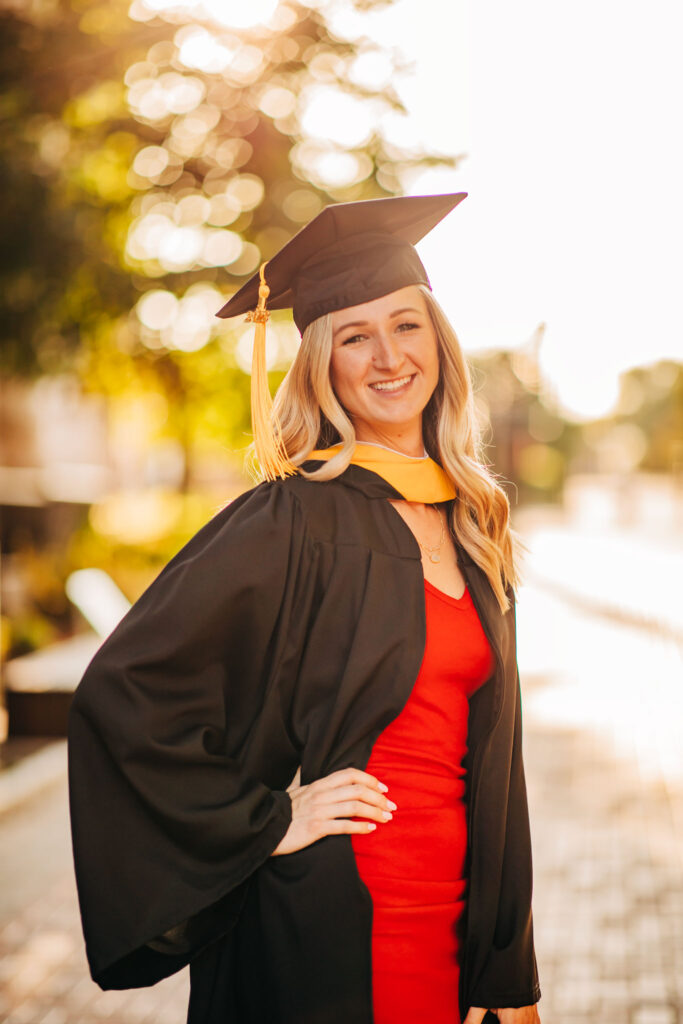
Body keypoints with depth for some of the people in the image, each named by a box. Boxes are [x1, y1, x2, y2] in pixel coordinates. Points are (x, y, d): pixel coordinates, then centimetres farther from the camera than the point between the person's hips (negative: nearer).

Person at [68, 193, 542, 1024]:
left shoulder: (470, 525, 7)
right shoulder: (293, 520, -14)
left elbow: (487, 754, 11)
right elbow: (123, 691, -19)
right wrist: (266, 822, -13)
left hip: (449, 920, 6)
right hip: (327, 925, -6)